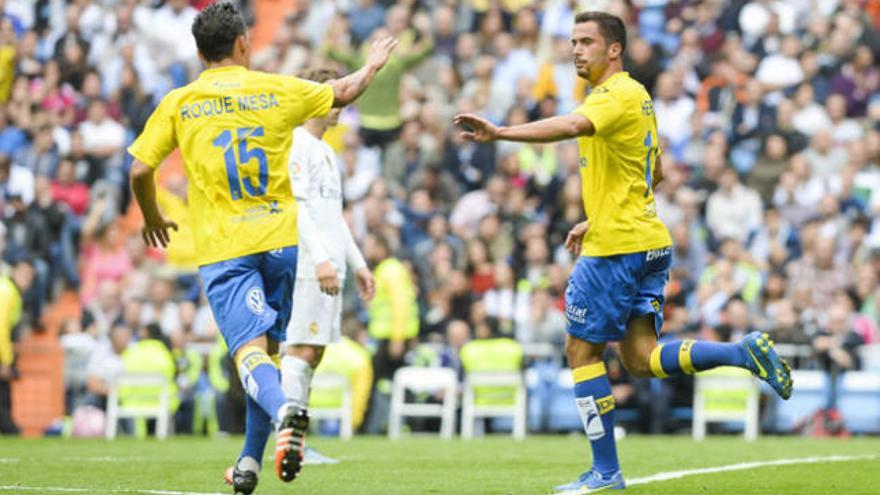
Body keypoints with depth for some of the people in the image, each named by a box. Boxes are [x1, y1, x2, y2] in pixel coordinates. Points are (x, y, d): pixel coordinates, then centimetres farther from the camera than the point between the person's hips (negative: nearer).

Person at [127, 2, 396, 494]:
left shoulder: (178, 103, 3)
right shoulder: (276, 90, 5)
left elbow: (140, 171, 1)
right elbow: (342, 93, 21)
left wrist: (153, 218, 21)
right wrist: (373, 65, 42)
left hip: (222, 247, -2)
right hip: (281, 237, 2)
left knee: (249, 348, -13)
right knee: (267, 346, 15)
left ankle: (283, 409, -44)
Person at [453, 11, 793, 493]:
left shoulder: (617, 95, -14)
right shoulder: (637, 96, 17)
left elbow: (573, 125, -37)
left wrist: (500, 133, -47)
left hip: (617, 247, -9)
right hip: (649, 241, 9)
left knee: (581, 349, 1)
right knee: (641, 358, 8)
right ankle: (745, 351, -5)